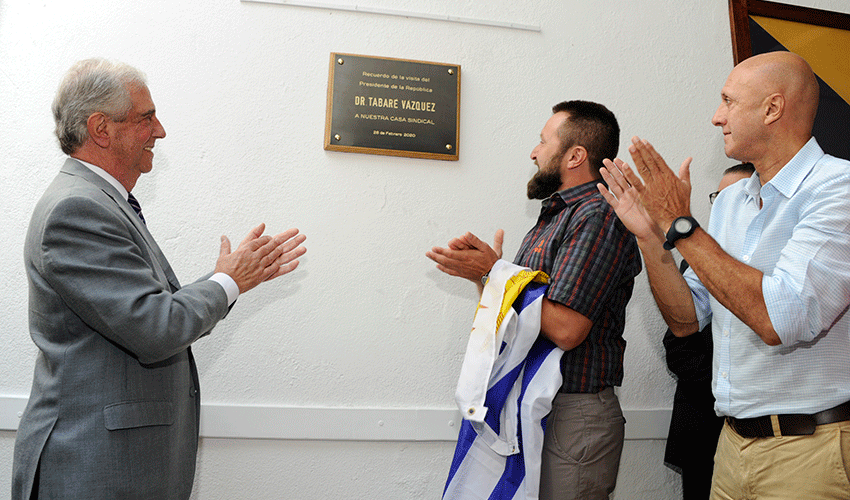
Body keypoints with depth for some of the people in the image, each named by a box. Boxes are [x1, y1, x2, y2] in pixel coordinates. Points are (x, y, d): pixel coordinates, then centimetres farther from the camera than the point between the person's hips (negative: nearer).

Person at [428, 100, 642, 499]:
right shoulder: (554, 216, 14)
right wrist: (484, 272, -3)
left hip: (573, 414, -9)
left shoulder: (598, 217, -17)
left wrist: (496, 273, -16)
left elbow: (565, 329, -26)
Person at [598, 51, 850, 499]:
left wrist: (681, 226, -22)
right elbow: (685, 320, 6)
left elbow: (781, 321, -28)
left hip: (811, 449, -6)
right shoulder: (729, 201, 7)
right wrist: (649, 234, -6)